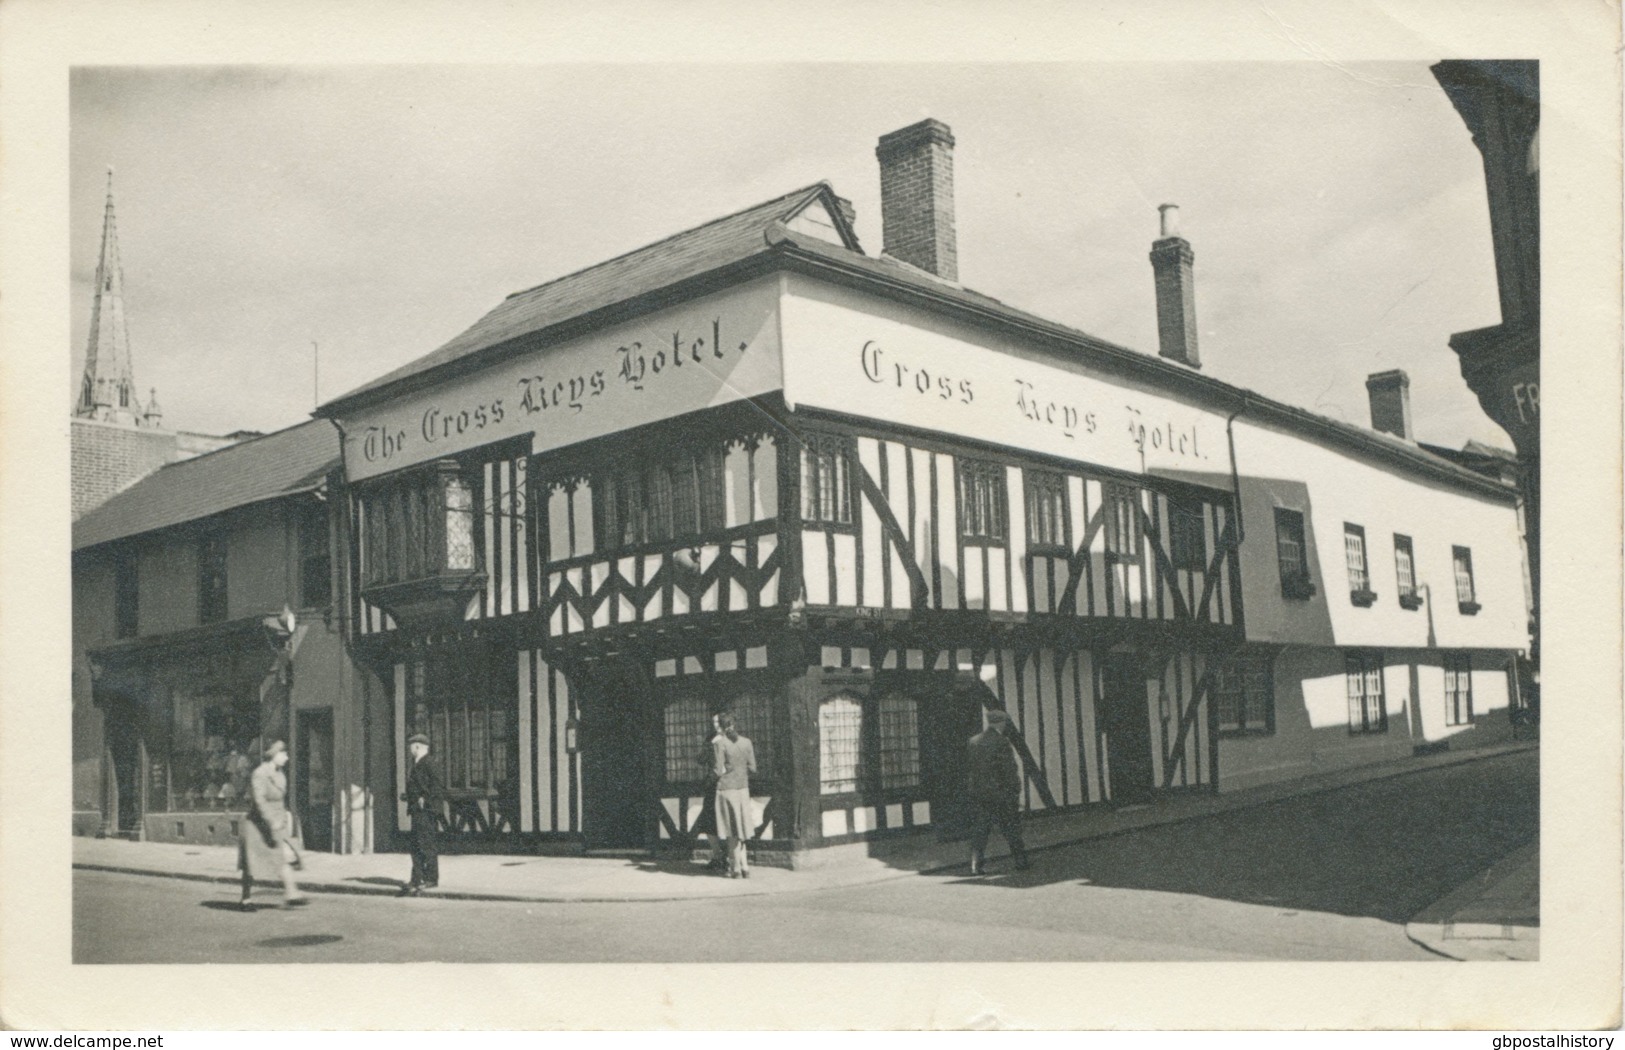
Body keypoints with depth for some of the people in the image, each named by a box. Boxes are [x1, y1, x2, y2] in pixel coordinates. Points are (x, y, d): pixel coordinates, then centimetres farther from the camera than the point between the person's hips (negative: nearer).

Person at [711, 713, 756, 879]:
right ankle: (745, 867, 13)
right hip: (743, 787, 4)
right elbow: (752, 768, 4)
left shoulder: (719, 743, -11)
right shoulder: (746, 742, 2)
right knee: (741, 829, 13)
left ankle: (736, 869, 5)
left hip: (726, 788, -4)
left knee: (732, 831, 3)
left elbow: (718, 770, -12)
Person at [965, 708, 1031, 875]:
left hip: (978, 794, 4)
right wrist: (1016, 791, -6)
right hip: (1001, 792, -4)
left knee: (978, 830, 6)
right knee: (1011, 830, 9)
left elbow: (968, 769, 9)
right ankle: (1021, 860, 16)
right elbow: (1010, 770, -13)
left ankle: (976, 865, 0)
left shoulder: (973, 742, 5)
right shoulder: (1002, 742, -12)